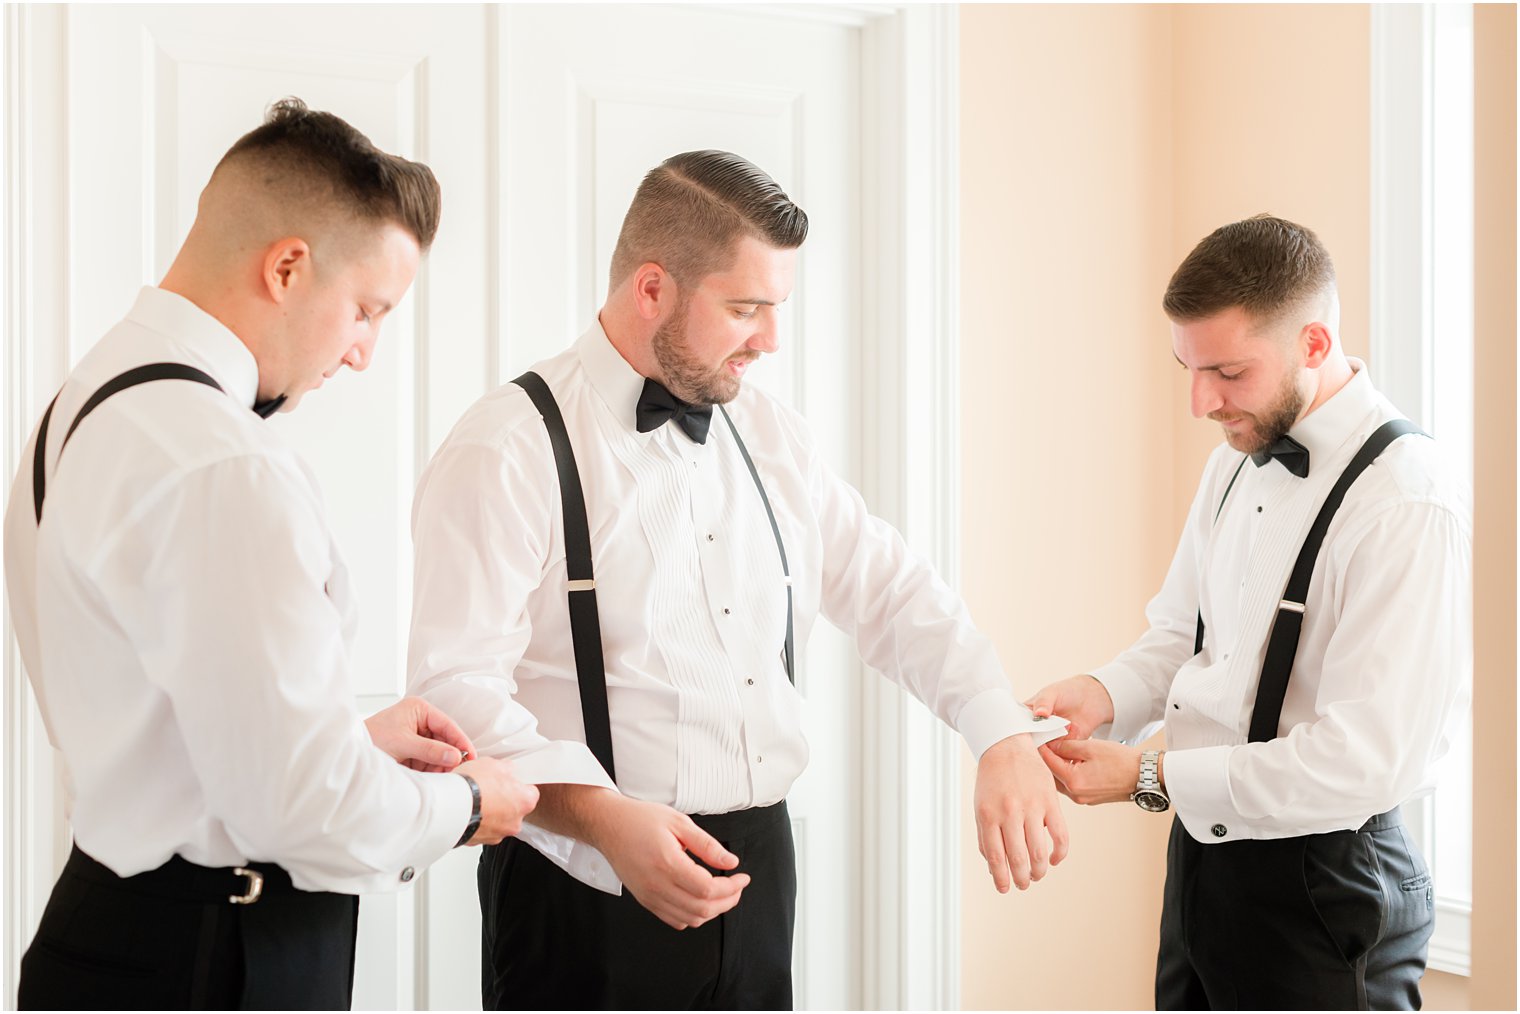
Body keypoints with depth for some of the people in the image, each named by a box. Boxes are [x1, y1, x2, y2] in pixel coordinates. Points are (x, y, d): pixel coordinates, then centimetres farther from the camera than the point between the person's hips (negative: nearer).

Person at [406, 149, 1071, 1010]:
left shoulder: (772, 437, 11)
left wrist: (1007, 740, -5)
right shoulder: (510, 451, -11)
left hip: (761, 870, 6)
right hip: (593, 881, -6)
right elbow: (457, 683, -18)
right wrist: (606, 817, -31)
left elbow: (893, 590, 10)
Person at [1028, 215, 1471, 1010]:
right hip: (1203, 850, 8)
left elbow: (1364, 762, -25)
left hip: (1320, 894, -8)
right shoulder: (1239, 461, 7)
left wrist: (1151, 779, -22)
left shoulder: (1410, 508, -21)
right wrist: (1103, 695, -5)